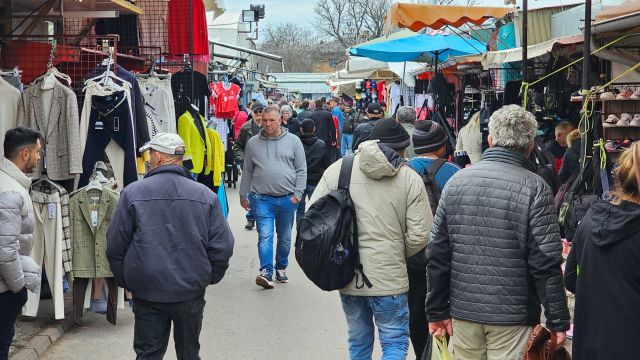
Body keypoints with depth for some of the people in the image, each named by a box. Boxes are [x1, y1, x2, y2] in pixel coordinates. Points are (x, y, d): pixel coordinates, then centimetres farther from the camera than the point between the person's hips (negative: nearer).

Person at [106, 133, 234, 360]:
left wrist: (125, 282, 12)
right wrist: (209, 278, 14)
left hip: (147, 293, -1)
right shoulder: (205, 196, -4)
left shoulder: (132, 193, -6)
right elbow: (222, 247, -2)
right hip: (191, 292, 1)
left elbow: (115, 247, -2)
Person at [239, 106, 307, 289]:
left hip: (287, 199, 1)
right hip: (263, 199, -1)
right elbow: (247, 172, 11)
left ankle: (281, 268, 29)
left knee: (285, 238, 13)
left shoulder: (293, 141, 1)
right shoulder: (253, 143, 5)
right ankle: (266, 272, -15)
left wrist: (297, 194, -6)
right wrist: (243, 196, 12)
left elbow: (301, 170, 1)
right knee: (265, 236, -12)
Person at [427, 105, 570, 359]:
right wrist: (557, 321, -5)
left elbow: (437, 254, 4)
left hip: (464, 310, 4)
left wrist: (437, 310, 11)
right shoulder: (534, 188, -11)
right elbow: (546, 262, -13)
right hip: (512, 315, -4)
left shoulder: (456, 181, 2)